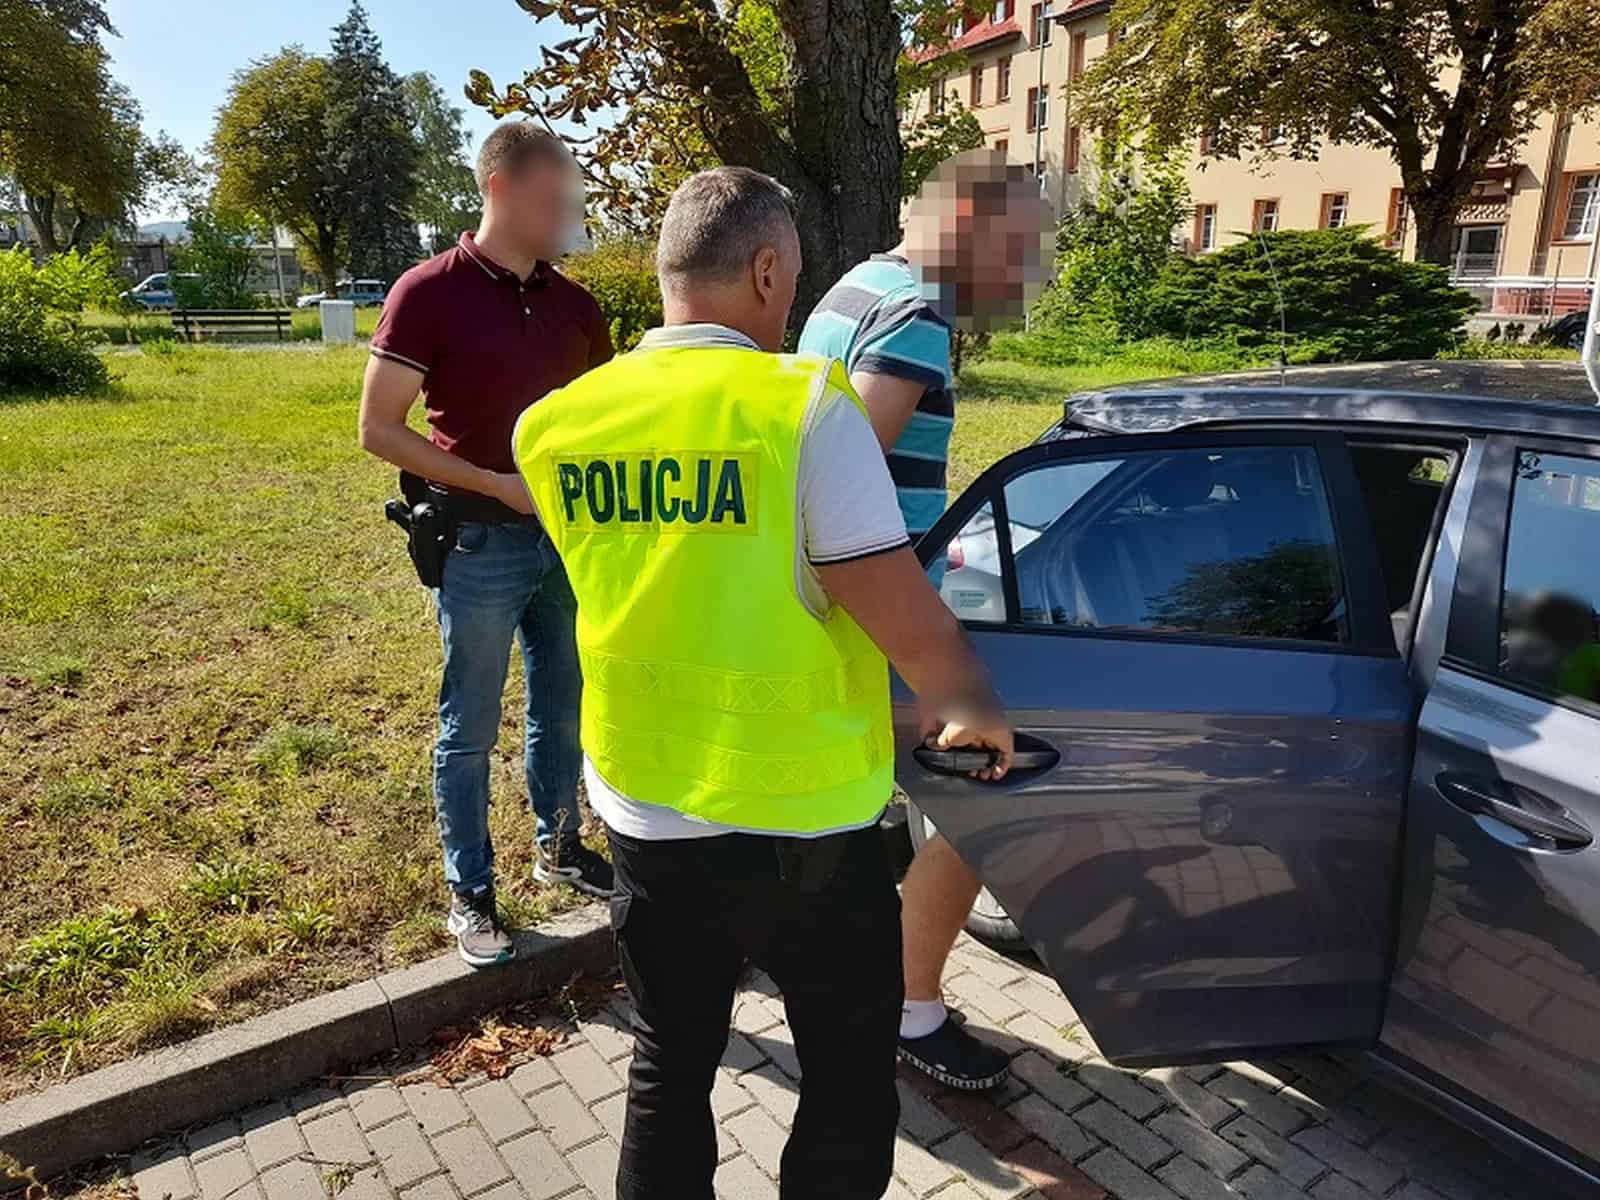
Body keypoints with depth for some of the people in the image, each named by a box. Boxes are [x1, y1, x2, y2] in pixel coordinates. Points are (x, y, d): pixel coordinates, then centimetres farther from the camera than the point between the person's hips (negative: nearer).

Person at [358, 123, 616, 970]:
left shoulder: (573, 305, 6)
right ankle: (469, 893, 23)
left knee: (562, 711, 17)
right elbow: (378, 429, -11)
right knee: (469, 730, 7)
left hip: (568, 536, 5)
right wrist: (497, 484, -18)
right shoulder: (429, 293, -10)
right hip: (480, 543, -5)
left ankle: (558, 848, 36)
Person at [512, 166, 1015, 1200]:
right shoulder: (806, 406, -19)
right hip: (802, 825, -4)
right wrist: (979, 714, 2)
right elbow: (909, 622, -18)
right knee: (848, 1080, 19)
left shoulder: (557, 425, -2)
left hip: (643, 814, 5)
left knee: (668, 1074, 24)